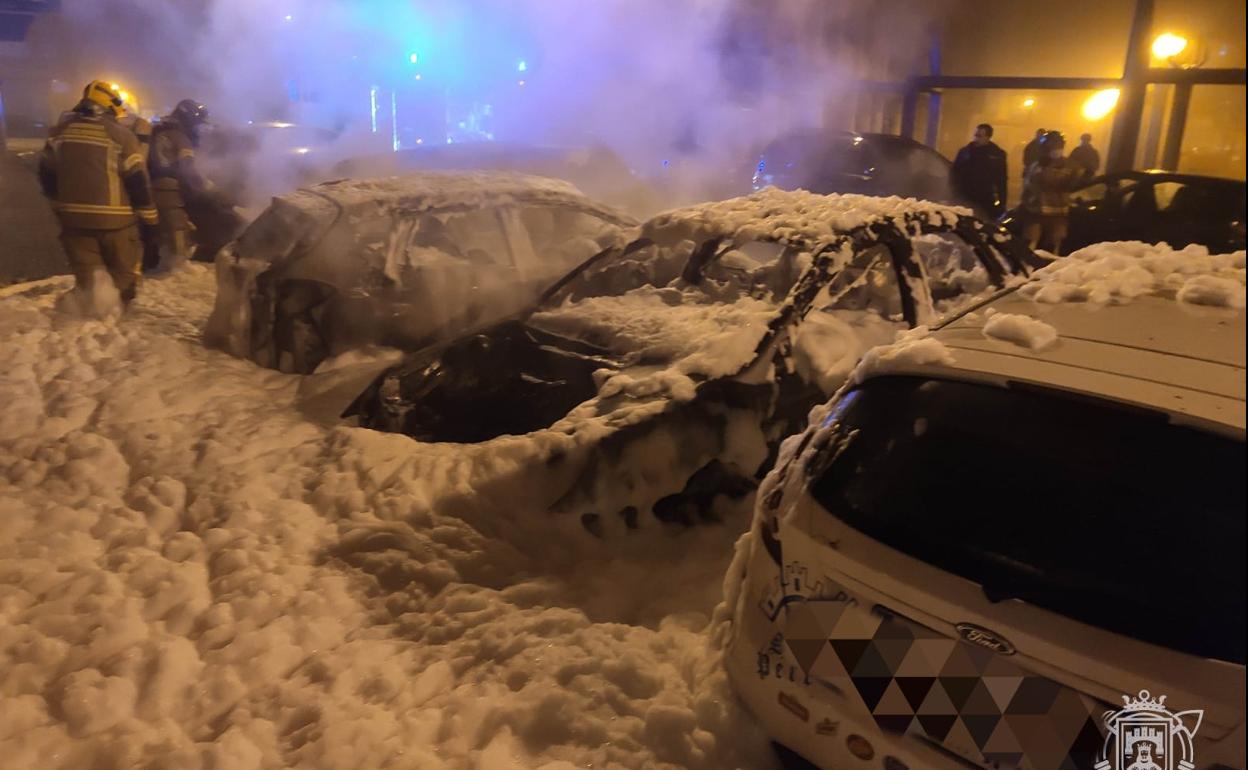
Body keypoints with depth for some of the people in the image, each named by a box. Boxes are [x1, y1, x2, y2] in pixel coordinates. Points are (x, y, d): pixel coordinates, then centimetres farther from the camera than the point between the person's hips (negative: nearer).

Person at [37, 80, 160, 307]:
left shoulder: (60, 131, 6)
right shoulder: (120, 135, -10)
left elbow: (47, 174, 13)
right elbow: (138, 181, -12)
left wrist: (61, 206, 25)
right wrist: (149, 219, -6)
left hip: (75, 217, 4)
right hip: (115, 219, -4)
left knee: (85, 273, 11)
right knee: (124, 271, 13)